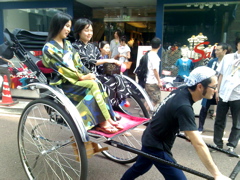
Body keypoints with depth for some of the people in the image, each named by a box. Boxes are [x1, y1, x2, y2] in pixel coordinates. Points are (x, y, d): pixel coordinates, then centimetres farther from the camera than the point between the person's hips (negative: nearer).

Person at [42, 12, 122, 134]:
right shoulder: (49, 48, -8)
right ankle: (104, 122, -21)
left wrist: (88, 74, -7)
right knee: (93, 85, -27)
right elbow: (61, 69, -15)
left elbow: (77, 63, 10)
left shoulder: (67, 44, 15)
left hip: (75, 78, 7)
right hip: (63, 83, -6)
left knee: (97, 83, -22)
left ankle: (108, 120, -22)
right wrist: (82, 77, -16)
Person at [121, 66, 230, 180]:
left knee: (139, 168, 28)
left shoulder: (182, 90, -8)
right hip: (156, 145, -9)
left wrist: (188, 132, 22)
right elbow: (198, 145, -33)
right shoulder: (184, 107, -32)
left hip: (150, 138, 9)